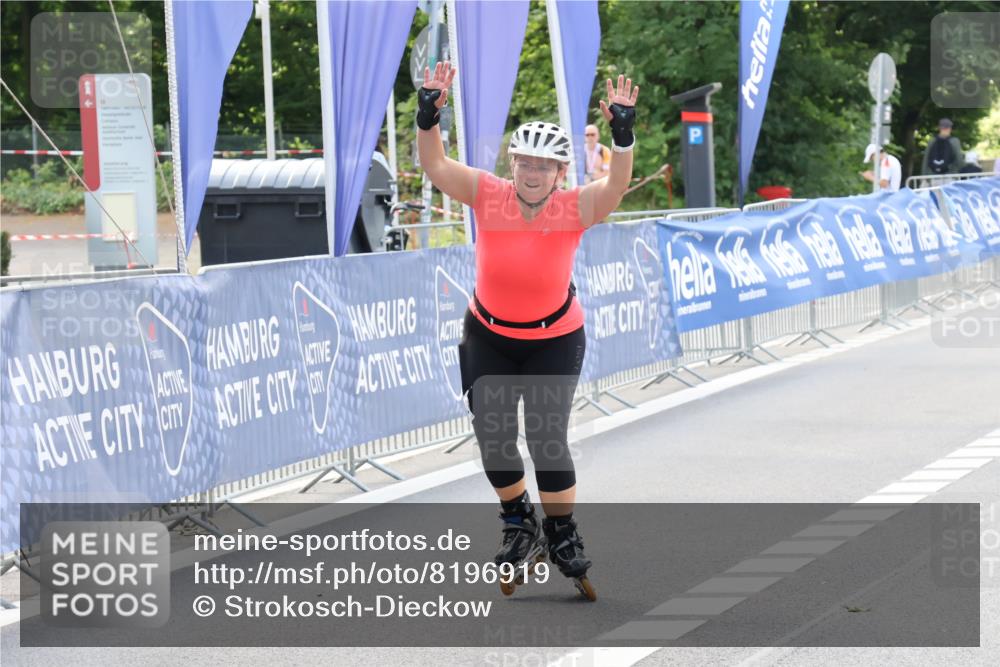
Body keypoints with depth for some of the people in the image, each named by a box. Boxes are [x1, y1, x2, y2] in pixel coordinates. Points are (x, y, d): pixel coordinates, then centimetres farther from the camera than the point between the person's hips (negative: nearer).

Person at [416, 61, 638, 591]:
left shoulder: (576, 207, -19)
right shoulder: (488, 195, -16)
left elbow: (616, 185, -35)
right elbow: (435, 166, -23)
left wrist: (622, 134, -48)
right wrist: (428, 117, -38)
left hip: (554, 341, -2)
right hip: (488, 337, 2)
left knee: (547, 439, -6)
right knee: (493, 439, 4)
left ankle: (562, 533, 18)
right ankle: (518, 521, 31)